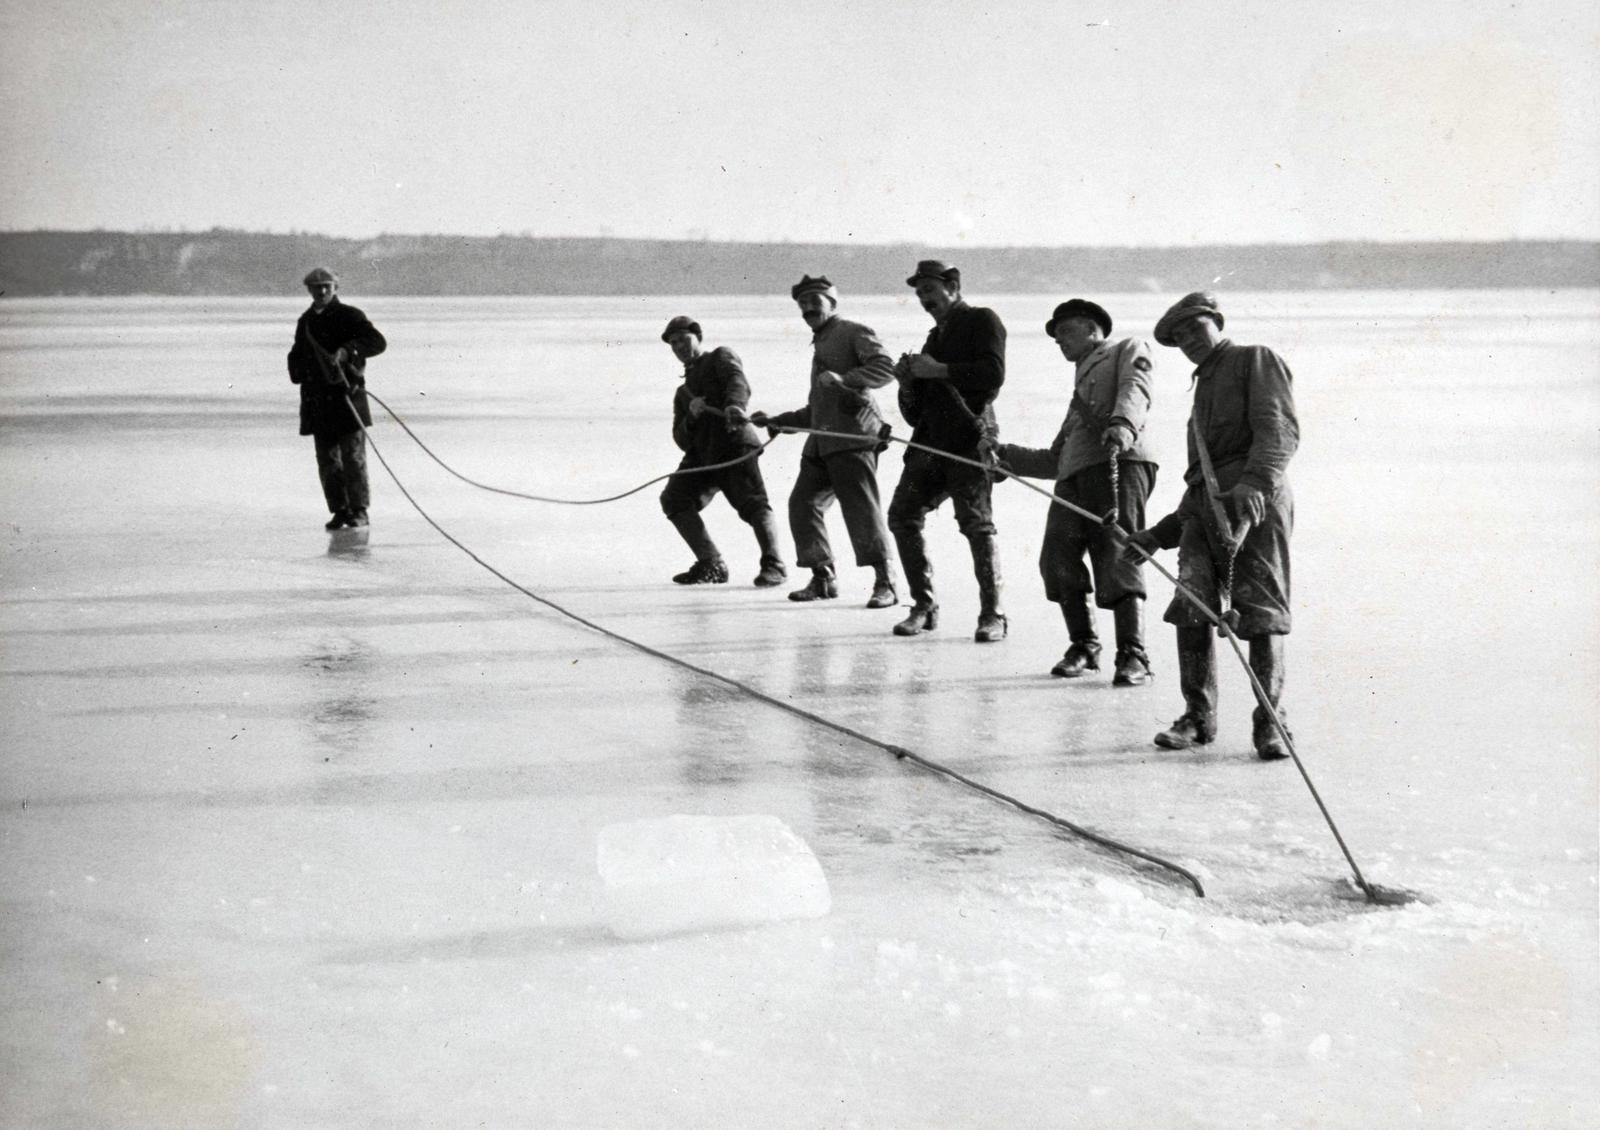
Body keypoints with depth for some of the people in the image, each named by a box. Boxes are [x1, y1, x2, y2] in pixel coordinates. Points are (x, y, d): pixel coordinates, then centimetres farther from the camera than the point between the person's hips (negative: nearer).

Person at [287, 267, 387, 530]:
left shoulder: (349, 316, -2)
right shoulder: (306, 321, 17)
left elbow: (378, 341, -14)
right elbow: (297, 355, 32)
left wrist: (348, 350, -27)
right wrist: (298, 369, 11)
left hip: (346, 395, -6)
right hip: (317, 400, 6)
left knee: (353, 457, -5)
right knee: (327, 460, 4)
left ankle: (358, 510, 2)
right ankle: (340, 511, 10)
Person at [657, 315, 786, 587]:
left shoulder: (720, 356, 16)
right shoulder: (683, 392, 33)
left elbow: (739, 384, -8)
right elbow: (681, 438, 20)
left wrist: (734, 405, -32)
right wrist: (691, 416, -3)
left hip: (733, 442, -7)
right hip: (701, 452, 7)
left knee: (752, 502, -20)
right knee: (674, 499, -7)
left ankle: (773, 565, -21)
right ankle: (711, 565, -2)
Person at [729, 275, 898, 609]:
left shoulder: (854, 333, 4)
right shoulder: (820, 346, 30)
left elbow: (885, 366, -14)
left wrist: (845, 379, -27)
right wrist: (776, 421, 25)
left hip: (854, 434, -9)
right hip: (822, 440, 9)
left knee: (862, 507, -13)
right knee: (803, 503, 3)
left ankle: (885, 582, -9)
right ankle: (823, 578, 11)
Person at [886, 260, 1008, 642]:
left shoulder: (981, 321, 6)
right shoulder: (934, 337, 27)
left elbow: (993, 373, -13)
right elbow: (913, 413, 25)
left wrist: (939, 371, -12)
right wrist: (907, 383, 5)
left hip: (970, 439, -7)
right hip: (930, 442, 7)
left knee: (977, 524, -12)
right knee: (902, 516, -2)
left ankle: (992, 615, -6)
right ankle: (924, 606, 9)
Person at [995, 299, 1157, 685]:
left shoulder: (1129, 349, 18)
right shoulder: (1081, 384, 38)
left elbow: (1135, 389, -7)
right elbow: (1054, 459, 34)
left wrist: (1123, 424, -27)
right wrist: (1007, 454, 27)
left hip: (1121, 463, -7)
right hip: (1074, 474, 7)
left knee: (1118, 559, -16)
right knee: (1057, 558, -7)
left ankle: (1133, 656, -15)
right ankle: (1083, 645, 8)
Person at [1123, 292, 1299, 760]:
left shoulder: (1256, 361, 10)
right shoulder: (1204, 389, 33)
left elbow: (1281, 430, -7)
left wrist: (1254, 484, -25)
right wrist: (1156, 537, 25)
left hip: (1255, 500, -7)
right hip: (1205, 504, 7)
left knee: (1261, 612, -9)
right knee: (1190, 609, -5)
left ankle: (1269, 721, -4)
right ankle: (1199, 716, 4)